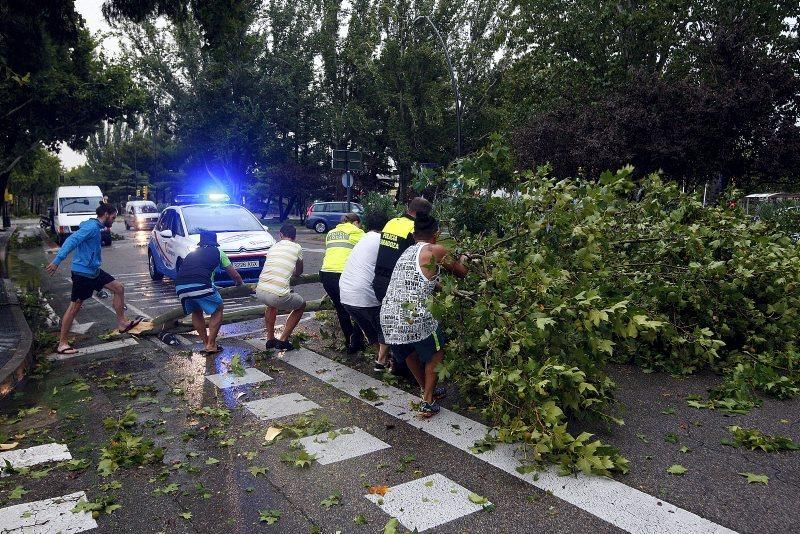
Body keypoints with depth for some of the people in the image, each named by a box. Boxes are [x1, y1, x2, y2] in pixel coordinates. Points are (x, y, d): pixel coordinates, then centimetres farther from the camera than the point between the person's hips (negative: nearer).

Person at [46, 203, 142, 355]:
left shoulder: (95, 227, 12)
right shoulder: (92, 227, -18)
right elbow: (72, 241, -29)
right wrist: (57, 261, -36)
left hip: (93, 270, 10)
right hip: (83, 272, -10)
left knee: (119, 288, 10)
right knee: (75, 306, -3)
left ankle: (122, 323, 18)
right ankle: (62, 344, 5)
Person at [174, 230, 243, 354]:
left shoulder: (192, 253, 33)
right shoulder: (217, 252, 21)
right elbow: (235, 275, 25)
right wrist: (240, 283, 47)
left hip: (180, 287, 5)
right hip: (201, 286, -5)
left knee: (196, 312, 30)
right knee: (218, 309, 19)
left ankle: (205, 344, 26)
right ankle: (211, 345, 14)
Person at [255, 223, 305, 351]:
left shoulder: (274, 247, 18)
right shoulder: (297, 248, 7)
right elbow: (299, 272, 23)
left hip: (260, 292, 5)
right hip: (278, 295, -5)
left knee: (271, 304, 40)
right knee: (301, 305, 25)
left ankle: (270, 339, 36)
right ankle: (283, 340, 17)